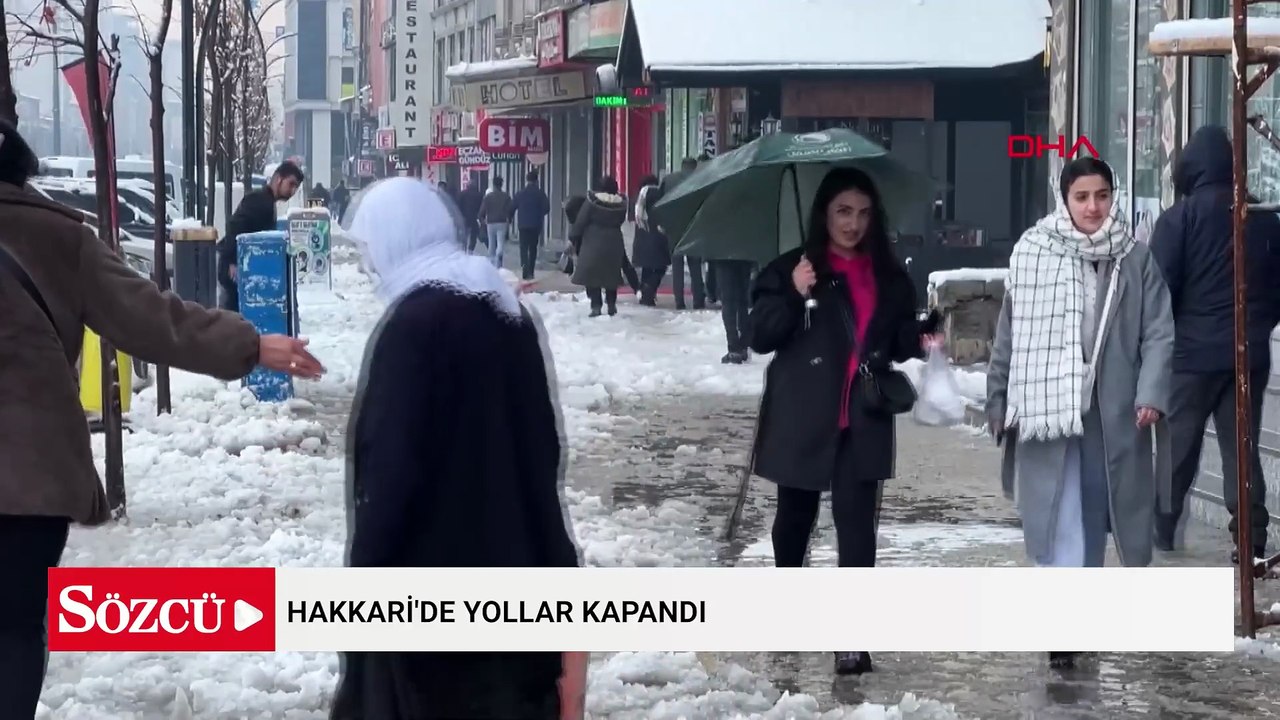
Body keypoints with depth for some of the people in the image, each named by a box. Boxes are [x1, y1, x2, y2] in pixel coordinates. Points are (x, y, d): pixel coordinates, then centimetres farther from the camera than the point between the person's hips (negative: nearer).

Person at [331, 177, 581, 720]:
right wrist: (545, 553, 21)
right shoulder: (507, 310, 10)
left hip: (430, 562, -8)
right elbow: (543, 438, 15)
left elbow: (393, 462, -19)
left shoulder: (415, 321, -16)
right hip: (508, 556, 8)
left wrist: (366, 567, -12)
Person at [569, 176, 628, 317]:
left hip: (593, 243, -4)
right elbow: (621, 221, 10)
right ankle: (611, 305, 20)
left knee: (592, 274, 1)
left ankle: (596, 306, -7)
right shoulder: (621, 203, 0)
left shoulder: (592, 201, -11)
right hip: (613, 244, 4)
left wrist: (573, 235, 4)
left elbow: (580, 221, -9)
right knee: (611, 274, 16)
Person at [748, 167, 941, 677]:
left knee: (857, 525, -9)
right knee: (797, 514, 16)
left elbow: (898, 344, 17)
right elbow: (759, 337, -6)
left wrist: (923, 335, -5)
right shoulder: (790, 269, -2)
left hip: (863, 422, 1)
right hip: (802, 419, -1)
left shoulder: (889, 277, 8)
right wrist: (794, 296, -22)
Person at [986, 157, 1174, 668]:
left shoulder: (1136, 259, 2)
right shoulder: (1031, 254, -2)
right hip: (1045, 409, -2)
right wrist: (998, 403, 5)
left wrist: (1151, 393, -11)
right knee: (1060, 523, -4)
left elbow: (1158, 333, 1)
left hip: (1111, 412, 2)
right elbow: (1009, 336, 3)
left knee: (1094, 514, 13)